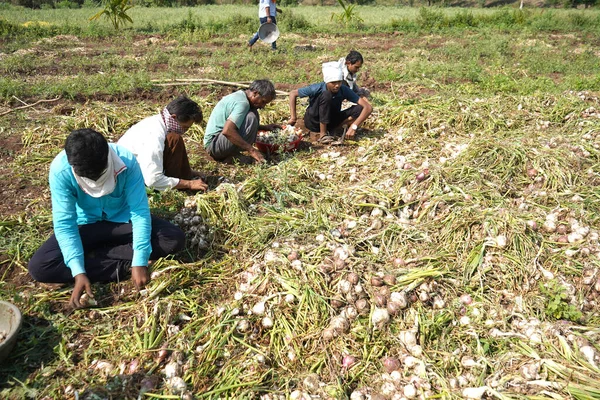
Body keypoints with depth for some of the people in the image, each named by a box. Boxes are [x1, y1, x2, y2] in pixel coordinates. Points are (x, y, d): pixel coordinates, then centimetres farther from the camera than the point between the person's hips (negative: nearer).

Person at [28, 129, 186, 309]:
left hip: (123, 219, 0)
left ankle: (94, 256, -15)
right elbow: (64, 223, -24)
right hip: (86, 225, 0)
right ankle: (123, 266, -17)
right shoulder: (60, 169, -27)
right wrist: (78, 272, -34)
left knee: (176, 239, -23)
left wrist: (140, 262, -33)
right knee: (38, 267, -22)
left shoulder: (127, 162, -29)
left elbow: (140, 211, -26)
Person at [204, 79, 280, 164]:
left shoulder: (239, 96, 11)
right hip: (214, 143, -10)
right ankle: (233, 156, -14)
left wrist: (265, 127, 13)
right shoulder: (242, 103, -20)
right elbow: (227, 131, -32)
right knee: (251, 117, -22)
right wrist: (251, 149, -28)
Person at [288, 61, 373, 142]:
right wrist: (293, 117, -16)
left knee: (360, 108, -18)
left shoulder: (344, 90, -19)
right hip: (313, 122, -3)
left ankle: (331, 131, -14)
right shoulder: (317, 89, -24)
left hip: (330, 121, 3)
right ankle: (323, 134, -23)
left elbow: (368, 107, -24)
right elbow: (293, 93, -12)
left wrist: (354, 126, -35)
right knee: (326, 95, -32)